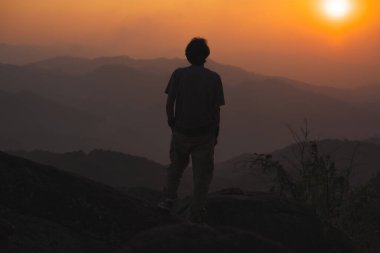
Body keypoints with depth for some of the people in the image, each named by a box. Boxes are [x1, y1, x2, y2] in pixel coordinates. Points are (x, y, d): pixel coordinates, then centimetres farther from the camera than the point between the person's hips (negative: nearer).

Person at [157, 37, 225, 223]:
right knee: (202, 173, 9)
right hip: (205, 135, -1)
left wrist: (171, 123, 8)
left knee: (176, 166, 25)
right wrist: (215, 134, 5)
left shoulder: (179, 74, -7)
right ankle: (196, 212, 9)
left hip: (181, 131, 1)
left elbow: (169, 103, -8)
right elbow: (216, 109, -6)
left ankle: (169, 199, 16)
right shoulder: (213, 78, -8)